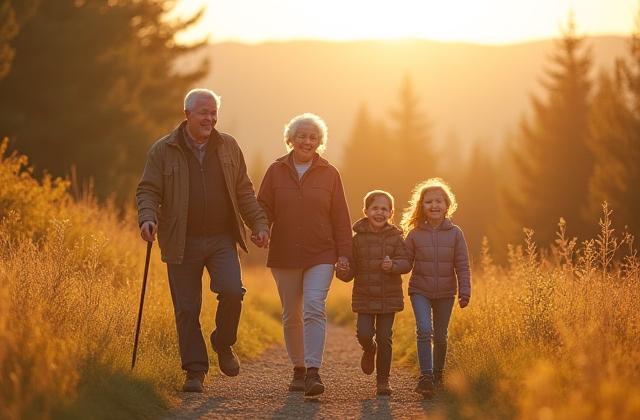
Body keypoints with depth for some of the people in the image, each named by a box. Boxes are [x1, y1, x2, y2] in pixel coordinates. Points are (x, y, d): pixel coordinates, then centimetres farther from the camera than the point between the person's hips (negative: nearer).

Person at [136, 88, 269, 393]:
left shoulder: (228, 147, 9)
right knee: (187, 309, 0)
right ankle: (195, 371, 11)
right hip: (182, 243, -1)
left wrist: (259, 224, 5)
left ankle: (223, 345, 7)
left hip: (222, 239, 1)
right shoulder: (162, 151, 1)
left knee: (232, 291, -19)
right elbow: (147, 190, -2)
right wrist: (147, 218, -21)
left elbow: (244, 192, 14)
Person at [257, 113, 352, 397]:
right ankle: (298, 370, 23)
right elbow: (263, 208, 4)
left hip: (320, 255, -2)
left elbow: (340, 218, 5)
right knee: (292, 315, 9)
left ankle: (314, 372, -23)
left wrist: (344, 253, -1)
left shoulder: (329, 174, 4)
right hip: (285, 255, 2)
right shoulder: (276, 171, 5)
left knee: (314, 307, -18)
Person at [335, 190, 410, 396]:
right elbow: (352, 267, 3)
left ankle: (383, 380, 13)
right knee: (364, 334, -11)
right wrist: (343, 273, -19)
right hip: (364, 297, 0)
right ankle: (369, 350, 27)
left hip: (389, 297, 0)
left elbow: (406, 263, -6)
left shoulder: (395, 237, 0)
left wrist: (393, 265, -27)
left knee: (384, 338, 1)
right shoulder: (358, 238, 1)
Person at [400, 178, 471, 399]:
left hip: (445, 292, 1)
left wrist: (464, 291, -6)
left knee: (440, 336, 11)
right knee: (424, 330, -18)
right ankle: (426, 377, -16)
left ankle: (438, 374, 31)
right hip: (420, 291, -1)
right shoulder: (414, 234, -3)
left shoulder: (455, 233, -3)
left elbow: (462, 265, -2)